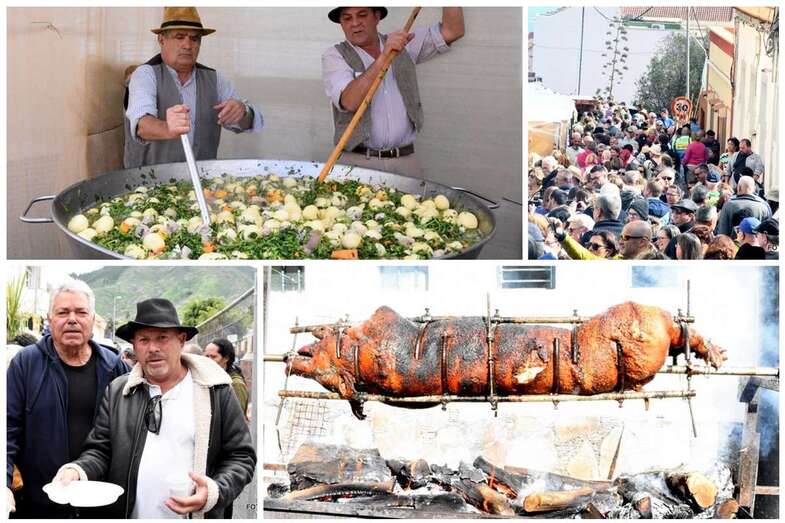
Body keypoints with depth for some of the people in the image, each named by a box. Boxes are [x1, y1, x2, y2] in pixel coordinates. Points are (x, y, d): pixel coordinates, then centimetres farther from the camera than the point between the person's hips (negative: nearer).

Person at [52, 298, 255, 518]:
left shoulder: (217, 392, -3)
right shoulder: (115, 392, 4)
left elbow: (241, 455, -2)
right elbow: (99, 450, 5)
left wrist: (215, 492, -19)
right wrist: (77, 470, -16)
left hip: (195, 515, -2)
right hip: (128, 514, 2)